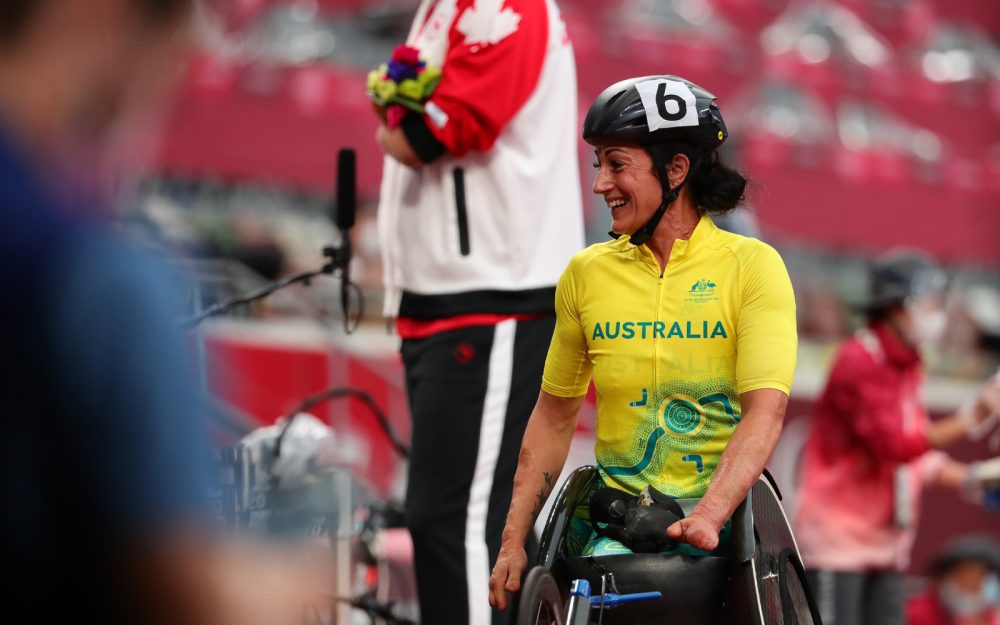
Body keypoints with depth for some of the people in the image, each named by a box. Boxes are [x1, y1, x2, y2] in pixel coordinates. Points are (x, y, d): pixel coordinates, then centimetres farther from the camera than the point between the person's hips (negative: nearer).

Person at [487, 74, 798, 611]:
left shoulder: (752, 266, -2)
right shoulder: (586, 273, 9)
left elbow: (765, 411, -13)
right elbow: (554, 416, 16)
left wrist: (706, 518, -28)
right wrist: (513, 543, 9)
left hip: (727, 509, -2)